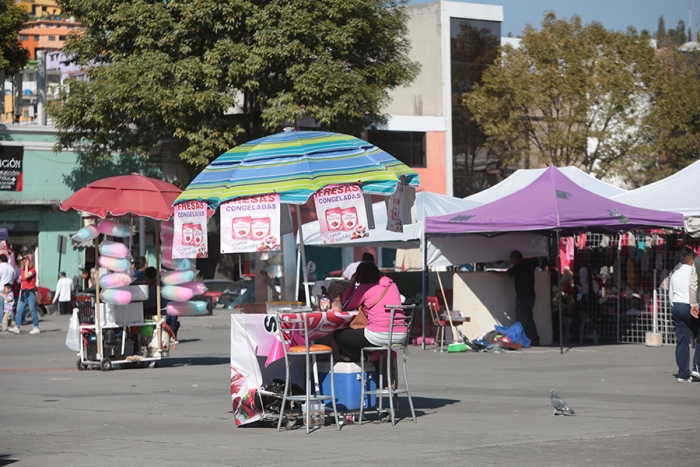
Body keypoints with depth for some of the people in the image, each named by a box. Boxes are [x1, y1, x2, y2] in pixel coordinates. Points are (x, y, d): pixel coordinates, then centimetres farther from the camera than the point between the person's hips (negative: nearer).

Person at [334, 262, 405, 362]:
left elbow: (346, 307, 10)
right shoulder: (391, 285, 15)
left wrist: (351, 285, 18)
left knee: (338, 335, 11)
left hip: (379, 336, -7)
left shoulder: (364, 288, -1)